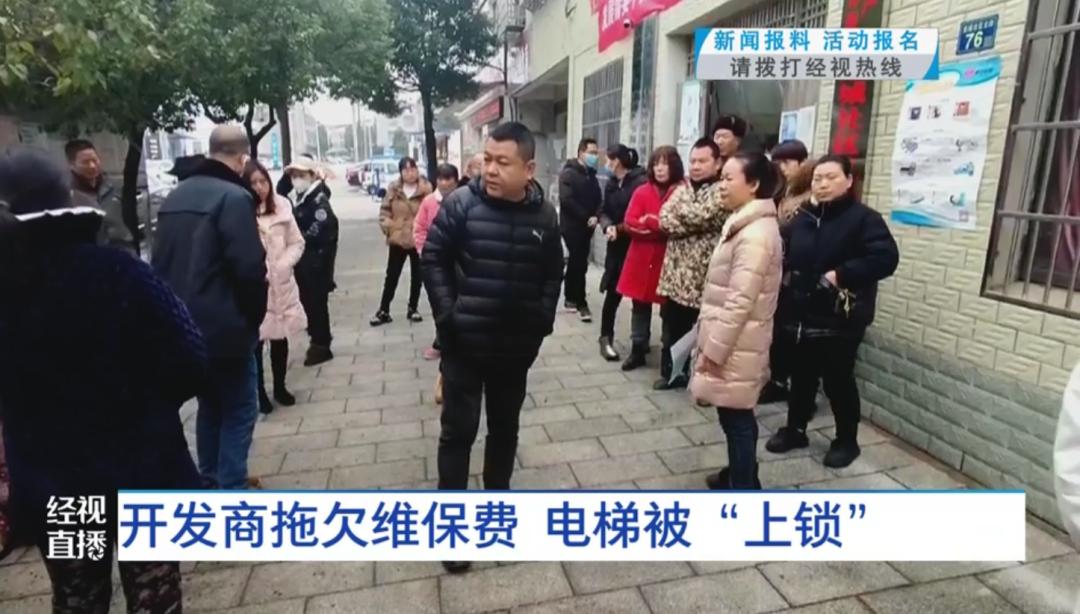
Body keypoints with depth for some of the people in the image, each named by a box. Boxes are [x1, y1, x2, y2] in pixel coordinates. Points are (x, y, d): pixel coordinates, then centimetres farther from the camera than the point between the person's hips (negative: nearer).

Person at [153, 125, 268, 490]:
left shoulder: (175, 196, 12)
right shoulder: (233, 197, -15)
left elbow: (160, 262, 14)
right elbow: (250, 267, -20)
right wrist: (255, 315, -4)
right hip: (224, 326, -8)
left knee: (209, 405, 21)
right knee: (239, 409, 4)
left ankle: (210, 483, 32)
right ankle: (231, 492, 8)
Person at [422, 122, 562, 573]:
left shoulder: (544, 215, -2)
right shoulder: (461, 204, -10)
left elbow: (553, 275, 8)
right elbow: (433, 258, -6)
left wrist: (542, 320, 1)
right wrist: (447, 314, -11)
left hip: (516, 346, 3)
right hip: (464, 345, -2)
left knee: (505, 427, 17)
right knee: (458, 430, 6)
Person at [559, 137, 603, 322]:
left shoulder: (591, 175, 14)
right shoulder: (568, 173, -9)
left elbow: (598, 200, 12)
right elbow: (566, 200, -19)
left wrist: (596, 217, -8)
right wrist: (586, 217, -16)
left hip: (586, 226, 7)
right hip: (572, 226, -7)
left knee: (576, 262, 14)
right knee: (580, 263, -8)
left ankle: (571, 298, 25)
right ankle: (581, 303, -2)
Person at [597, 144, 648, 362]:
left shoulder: (641, 182, -13)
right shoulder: (611, 184, 12)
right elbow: (604, 212, 11)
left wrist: (621, 228, -11)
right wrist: (608, 226, -9)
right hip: (617, 245, 6)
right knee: (613, 292, 6)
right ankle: (606, 338, 15)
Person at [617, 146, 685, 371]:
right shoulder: (641, 192, 5)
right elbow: (630, 224, -3)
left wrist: (648, 222, -12)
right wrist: (663, 225, -14)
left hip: (669, 259, -3)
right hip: (642, 258, 3)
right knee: (640, 305, 10)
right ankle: (638, 350, 21)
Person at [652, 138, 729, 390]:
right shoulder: (683, 188, 13)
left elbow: (701, 217, -21)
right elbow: (665, 218, -1)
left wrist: (679, 211, -4)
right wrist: (689, 222, -14)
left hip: (704, 275, -6)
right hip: (676, 272, 6)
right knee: (673, 327, 14)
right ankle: (673, 372, 30)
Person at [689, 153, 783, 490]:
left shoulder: (755, 234, -21)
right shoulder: (745, 224, 12)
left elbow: (740, 301, -24)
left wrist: (713, 348, -19)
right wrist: (710, 340, 18)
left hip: (736, 346, -10)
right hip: (733, 342, 10)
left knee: (736, 417, 2)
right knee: (736, 415, 22)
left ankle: (742, 488, 15)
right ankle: (740, 472, 38)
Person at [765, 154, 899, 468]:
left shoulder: (864, 218, -8)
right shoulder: (802, 218, 8)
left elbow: (886, 258, -20)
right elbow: (786, 255, 19)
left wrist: (841, 274, -24)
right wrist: (785, 273, 0)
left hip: (840, 320, -5)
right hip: (802, 315, 5)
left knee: (838, 380, 6)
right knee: (801, 376, 16)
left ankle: (847, 440, 25)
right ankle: (795, 430, 32)